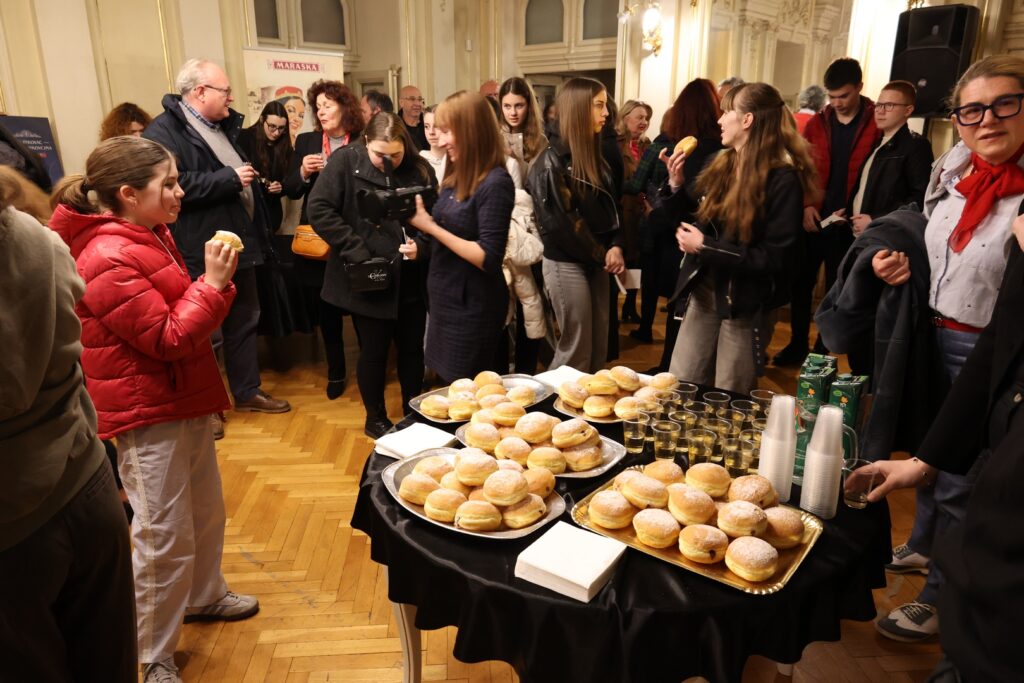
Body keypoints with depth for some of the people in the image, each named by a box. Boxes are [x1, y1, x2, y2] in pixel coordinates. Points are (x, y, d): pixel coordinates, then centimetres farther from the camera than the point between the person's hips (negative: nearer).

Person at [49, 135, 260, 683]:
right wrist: (214, 284, -21)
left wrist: (213, 281, 9)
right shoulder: (109, 261, -23)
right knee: (165, 537, 1)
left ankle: (204, 596, 46)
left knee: (205, 509, 22)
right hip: (147, 415, -9)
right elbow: (169, 338, -22)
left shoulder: (150, 235, 8)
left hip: (184, 401, 10)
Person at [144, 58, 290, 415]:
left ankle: (247, 391, 32)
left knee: (244, 320, 17)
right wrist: (231, 178, -21)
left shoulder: (224, 126, 15)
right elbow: (177, 185, -28)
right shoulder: (164, 131, -14)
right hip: (201, 254, -9)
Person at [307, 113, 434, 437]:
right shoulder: (345, 161, -7)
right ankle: (375, 419, 28)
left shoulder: (419, 169, 1)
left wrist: (421, 244, -13)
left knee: (412, 347, 12)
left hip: (410, 280, 3)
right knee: (374, 351, 8)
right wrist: (356, 251, -16)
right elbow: (318, 209, -12)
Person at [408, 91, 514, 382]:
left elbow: (488, 258, -24)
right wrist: (421, 220, -8)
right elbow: (448, 231, 9)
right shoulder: (457, 177, 6)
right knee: (448, 385, 21)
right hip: (446, 299, 8)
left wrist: (431, 226, -22)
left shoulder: (495, 183, -19)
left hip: (473, 307, -8)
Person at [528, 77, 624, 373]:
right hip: (567, 264, -8)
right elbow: (559, 222, -16)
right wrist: (600, 255, -10)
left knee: (600, 347, 12)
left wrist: (614, 246, -5)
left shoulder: (594, 156, 13)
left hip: (596, 262, 8)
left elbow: (609, 207, 13)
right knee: (576, 351, -2)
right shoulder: (552, 161, -12)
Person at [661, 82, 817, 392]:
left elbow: (775, 258, -18)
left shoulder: (782, 178, -15)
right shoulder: (721, 164, 6)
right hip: (703, 292, 6)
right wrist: (676, 183, -3)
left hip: (745, 304, -6)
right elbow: (693, 216, 12)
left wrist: (705, 247, -19)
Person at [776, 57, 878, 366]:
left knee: (836, 290, 8)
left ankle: (822, 350, 20)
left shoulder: (876, 124, -5)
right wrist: (805, 205, -6)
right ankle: (798, 345, 22)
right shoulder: (817, 123, 6)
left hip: (846, 224, -3)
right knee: (801, 283, 8)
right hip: (812, 220, 3)